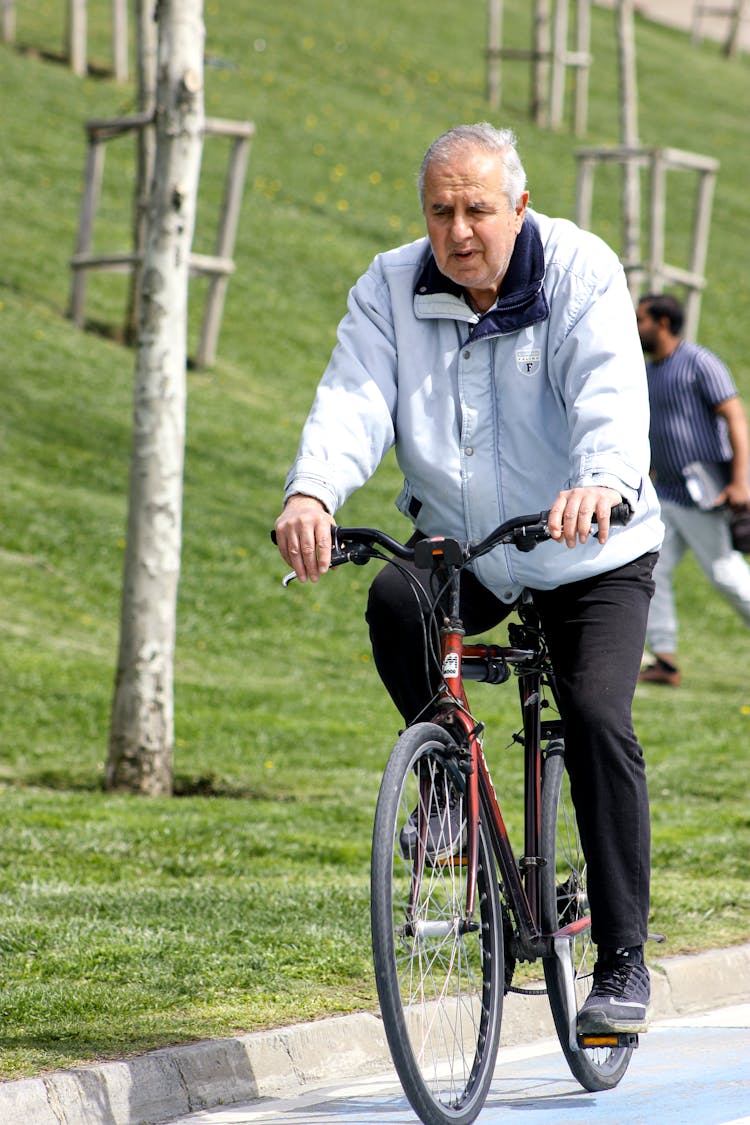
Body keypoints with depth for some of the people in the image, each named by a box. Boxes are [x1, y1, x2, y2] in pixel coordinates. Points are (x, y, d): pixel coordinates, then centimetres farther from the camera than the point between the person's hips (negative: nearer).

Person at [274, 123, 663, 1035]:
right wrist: (311, 491, -42)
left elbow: (611, 392, -30)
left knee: (597, 718, -20)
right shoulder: (391, 289, -6)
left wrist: (603, 482, -52)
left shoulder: (582, 271, -14)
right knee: (394, 605, -29)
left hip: (594, 557, -3)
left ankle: (623, 959, -10)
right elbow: (354, 401, -20)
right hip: (462, 548, 3)